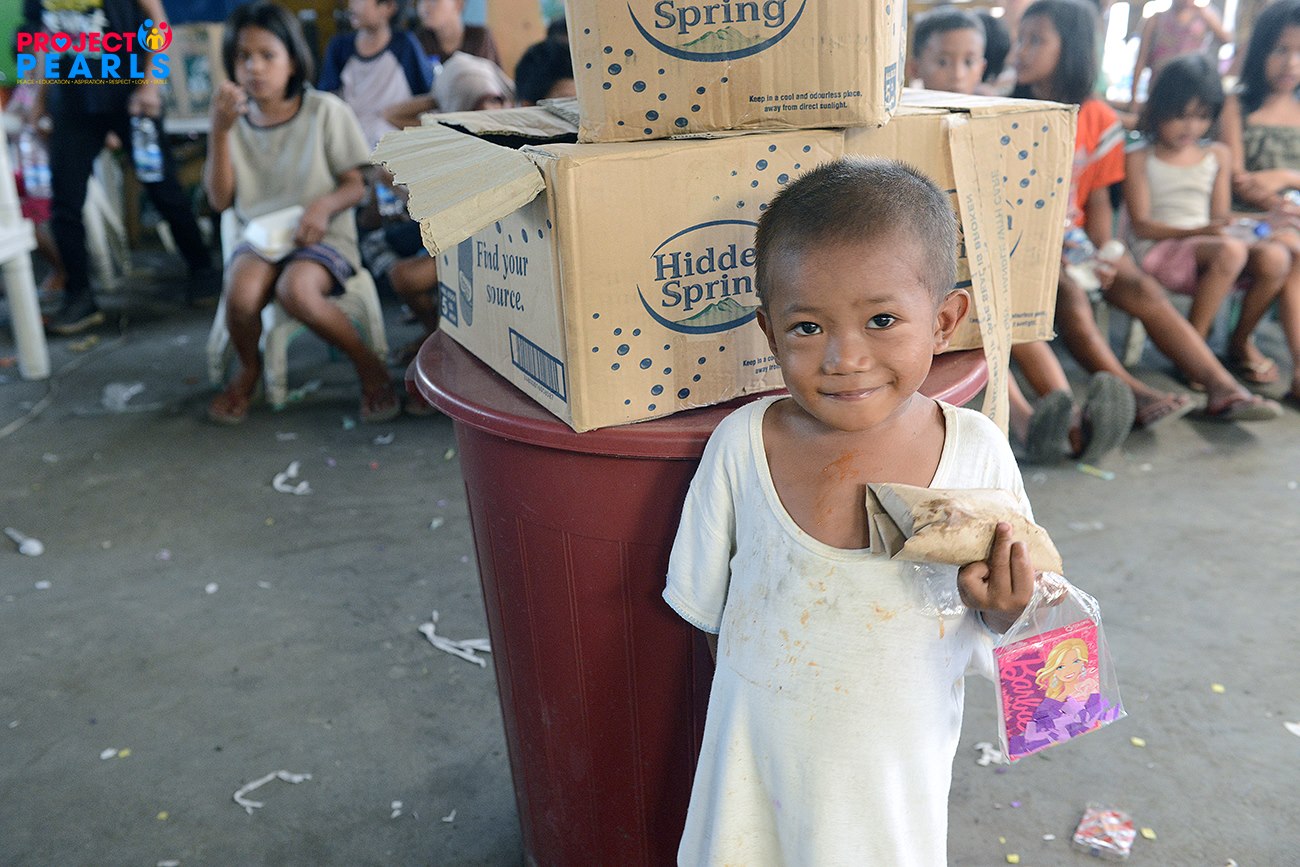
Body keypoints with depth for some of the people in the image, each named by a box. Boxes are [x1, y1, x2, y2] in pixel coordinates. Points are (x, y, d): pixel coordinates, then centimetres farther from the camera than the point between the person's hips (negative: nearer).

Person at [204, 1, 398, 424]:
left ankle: (370, 366, -13)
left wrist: (325, 205, -22)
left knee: (295, 290, -36)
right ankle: (248, 369, 3)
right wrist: (220, 131, -11)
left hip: (320, 235, -3)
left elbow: (356, 184, -1)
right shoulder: (235, 118, 6)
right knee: (241, 294, -30)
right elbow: (219, 199, 1)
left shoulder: (326, 111, -3)